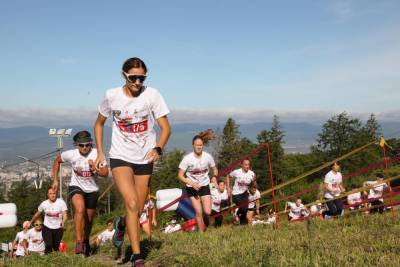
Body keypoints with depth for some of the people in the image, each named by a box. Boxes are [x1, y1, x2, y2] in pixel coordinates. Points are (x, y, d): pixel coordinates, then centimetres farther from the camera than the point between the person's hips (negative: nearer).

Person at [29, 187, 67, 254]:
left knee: (56, 247, 9)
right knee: (48, 245, -17)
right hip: (47, 227, 0)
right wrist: (30, 222, 23)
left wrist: (63, 222, -37)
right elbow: (37, 214, 13)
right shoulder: (44, 204, -4)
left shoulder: (61, 202, -12)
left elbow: (65, 215, -17)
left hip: (58, 228, 0)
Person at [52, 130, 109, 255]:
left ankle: (86, 241, 43)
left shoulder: (96, 154, -16)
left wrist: (95, 169, -33)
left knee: (89, 220, 15)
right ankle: (79, 242, -25)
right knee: (80, 210, -32)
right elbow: (57, 160, 5)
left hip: (92, 190, 2)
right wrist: (55, 180, 4)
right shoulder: (71, 154, -15)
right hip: (76, 187, -2)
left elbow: (105, 173, -14)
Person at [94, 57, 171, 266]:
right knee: (132, 203, -20)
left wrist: (158, 148, -29)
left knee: (139, 210, 10)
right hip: (120, 157, -1)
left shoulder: (152, 94, -10)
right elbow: (99, 123, 10)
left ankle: (121, 225, 46)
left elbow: (165, 127, -11)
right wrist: (100, 153, 6)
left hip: (144, 159, 2)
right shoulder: (112, 95, -6)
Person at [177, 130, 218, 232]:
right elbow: (180, 175, -11)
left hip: (205, 186, 2)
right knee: (199, 212, -8)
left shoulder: (208, 157, -9)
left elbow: (214, 170, 9)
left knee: (207, 212, -6)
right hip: (192, 188, -2)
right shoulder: (187, 158, -15)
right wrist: (192, 183, -23)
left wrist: (214, 175, -12)